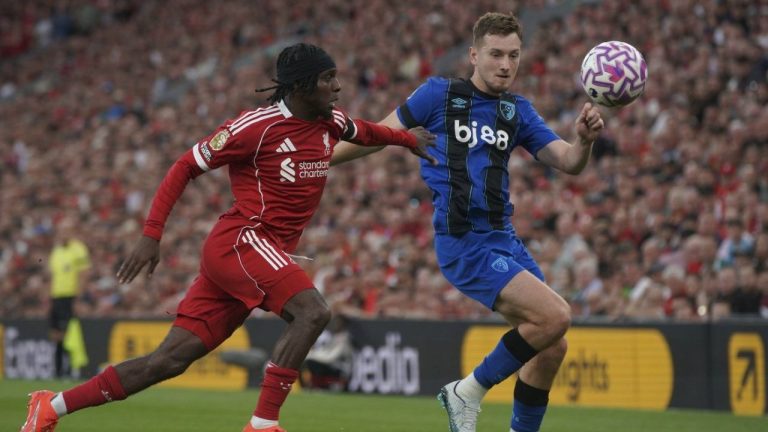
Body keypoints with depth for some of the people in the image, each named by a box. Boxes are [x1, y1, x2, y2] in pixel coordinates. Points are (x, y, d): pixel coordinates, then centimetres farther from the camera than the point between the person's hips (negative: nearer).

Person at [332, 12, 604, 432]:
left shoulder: (518, 111, 12)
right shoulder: (439, 94, -1)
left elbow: (568, 162, 4)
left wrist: (584, 140, -19)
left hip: (503, 239, 6)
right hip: (464, 243, -6)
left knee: (551, 347, 4)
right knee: (554, 315, -21)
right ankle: (469, 391, -4)